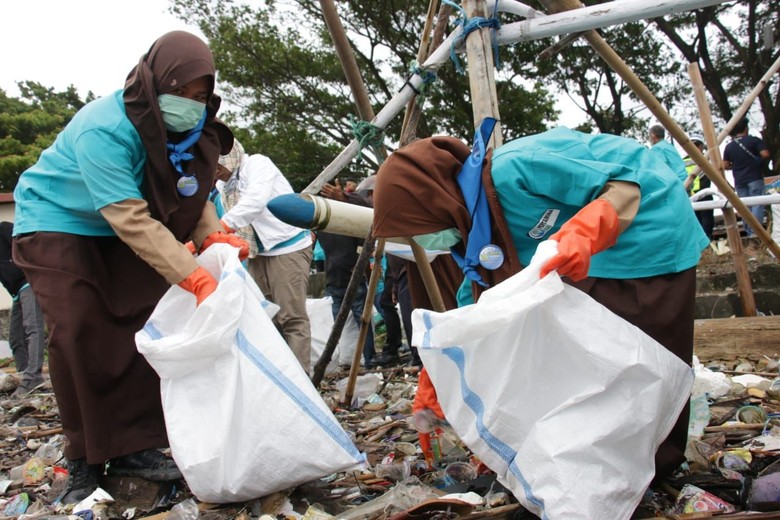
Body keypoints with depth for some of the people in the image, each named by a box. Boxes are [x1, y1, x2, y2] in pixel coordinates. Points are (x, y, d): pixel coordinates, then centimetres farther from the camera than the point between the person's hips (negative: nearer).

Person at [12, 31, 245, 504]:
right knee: (81, 337, -14)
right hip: (57, 223, -6)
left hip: (117, 235, 6)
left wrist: (213, 236, -24)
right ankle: (86, 461, 1)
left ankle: (134, 446, 6)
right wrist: (195, 278, -44)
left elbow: (195, 194, -3)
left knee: (140, 330, -4)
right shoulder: (103, 128, -34)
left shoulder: (191, 128, -13)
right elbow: (132, 220, -38)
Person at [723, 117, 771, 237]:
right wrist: (761, 164, 5)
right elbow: (765, 154, -15)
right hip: (755, 178, -4)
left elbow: (725, 166, 6)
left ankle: (749, 233, 6)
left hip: (739, 181, 4)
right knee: (757, 204, -6)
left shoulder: (729, 147, 7)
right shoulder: (754, 140, -4)